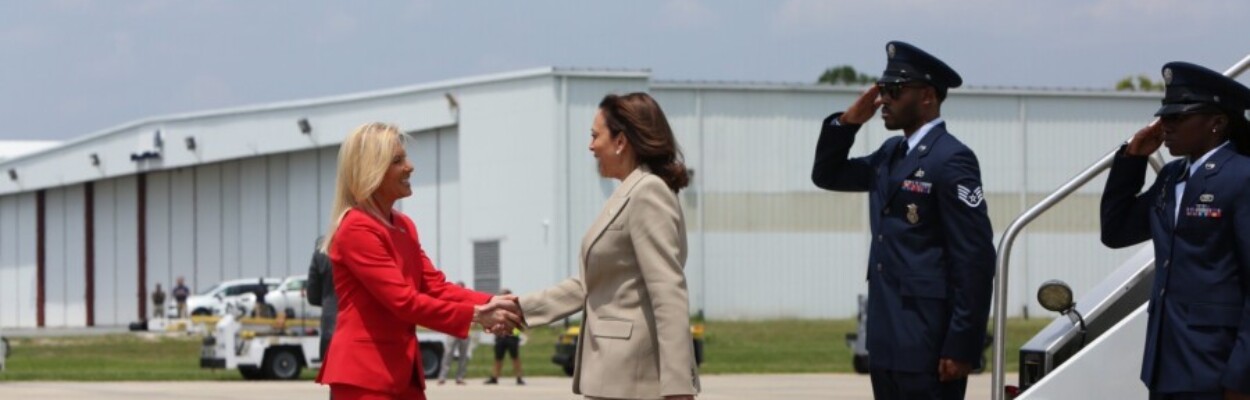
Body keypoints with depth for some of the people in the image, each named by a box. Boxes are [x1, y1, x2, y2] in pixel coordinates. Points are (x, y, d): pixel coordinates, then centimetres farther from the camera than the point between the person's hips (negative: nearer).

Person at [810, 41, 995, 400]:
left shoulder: (951, 160, -12)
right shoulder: (891, 155, 14)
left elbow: (975, 259, -16)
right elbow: (827, 175, 27)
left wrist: (961, 347, -19)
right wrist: (847, 123, 8)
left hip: (927, 344, -9)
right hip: (887, 343, 9)